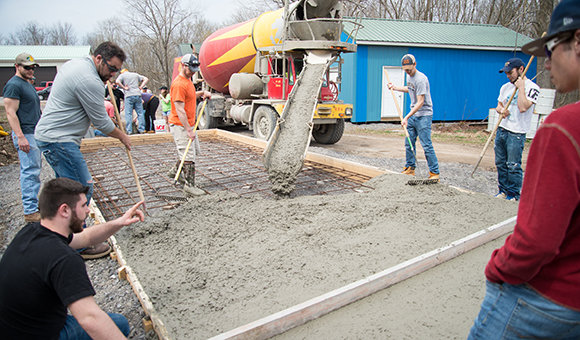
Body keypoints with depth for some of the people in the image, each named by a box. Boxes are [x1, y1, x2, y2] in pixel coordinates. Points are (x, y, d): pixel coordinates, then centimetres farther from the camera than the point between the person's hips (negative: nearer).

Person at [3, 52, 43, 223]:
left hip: (35, 133, 10)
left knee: (34, 169, 14)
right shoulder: (13, 85, -11)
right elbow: (11, 112, -17)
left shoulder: (28, 84, 19)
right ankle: (30, 211, -8)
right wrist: (20, 136, -23)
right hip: (25, 134, -10)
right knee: (30, 171, -10)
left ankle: (33, 202, 23)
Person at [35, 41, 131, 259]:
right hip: (59, 140, -11)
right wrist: (122, 136, 3)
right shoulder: (89, 80, -20)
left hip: (48, 135, 11)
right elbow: (101, 122, -14)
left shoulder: (74, 63, 12)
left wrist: (102, 83, 17)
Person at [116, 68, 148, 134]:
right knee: (140, 113, 6)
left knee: (128, 114, -2)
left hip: (128, 96, -3)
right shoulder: (135, 74, 20)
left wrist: (124, 88, -2)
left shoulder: (122, 75, 9)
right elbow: (146, 79, 16)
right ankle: (142, 130, 5)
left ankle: (129, 130, -7)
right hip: (137, 95, 3)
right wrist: (141, 87, 10)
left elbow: (117, 82, -10)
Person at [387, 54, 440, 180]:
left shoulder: (421, 79, -20)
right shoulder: (409, 76, 10)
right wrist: (395, 88, 24)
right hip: (413, 114, 9)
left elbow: (420, 102, -24)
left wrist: (407, 117, -28)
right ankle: (410, 168, 22)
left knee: (426, 145, -9)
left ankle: (434, 173, -3)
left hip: (424, 115, -9)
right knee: (409, 143, 11)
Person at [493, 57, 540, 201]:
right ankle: (503, 190, 21)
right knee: (500, 163, 10)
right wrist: (501, 110, -3)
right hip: (501, 129, 7)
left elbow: (523, 107, -20)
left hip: (517, 133, -6)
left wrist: (520, 87, -14)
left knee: (513, 165, -5)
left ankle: (513, 194, 6)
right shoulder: (505, 87, 13)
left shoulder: (532, 87, -8)